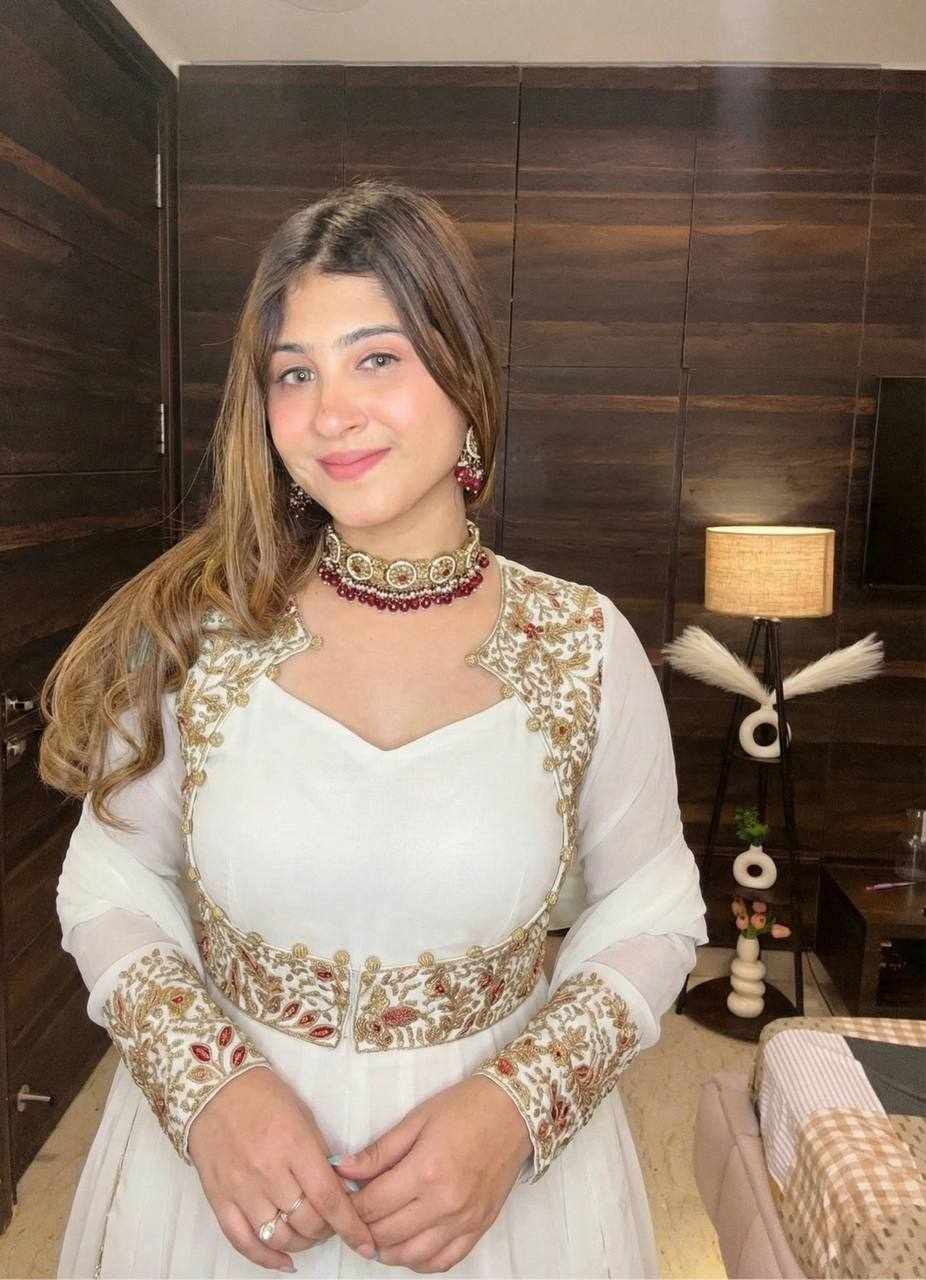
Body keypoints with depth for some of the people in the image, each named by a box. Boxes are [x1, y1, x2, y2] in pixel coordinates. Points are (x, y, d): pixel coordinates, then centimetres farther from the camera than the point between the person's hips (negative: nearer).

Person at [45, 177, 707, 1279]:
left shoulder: (585, 645, -12)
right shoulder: (196, 629, -11)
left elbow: (649, 917, -4)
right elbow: (112, 882, -2)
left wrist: (514, 1106, -16)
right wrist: (212, 1086, -16)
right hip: (223, 1160, 1)